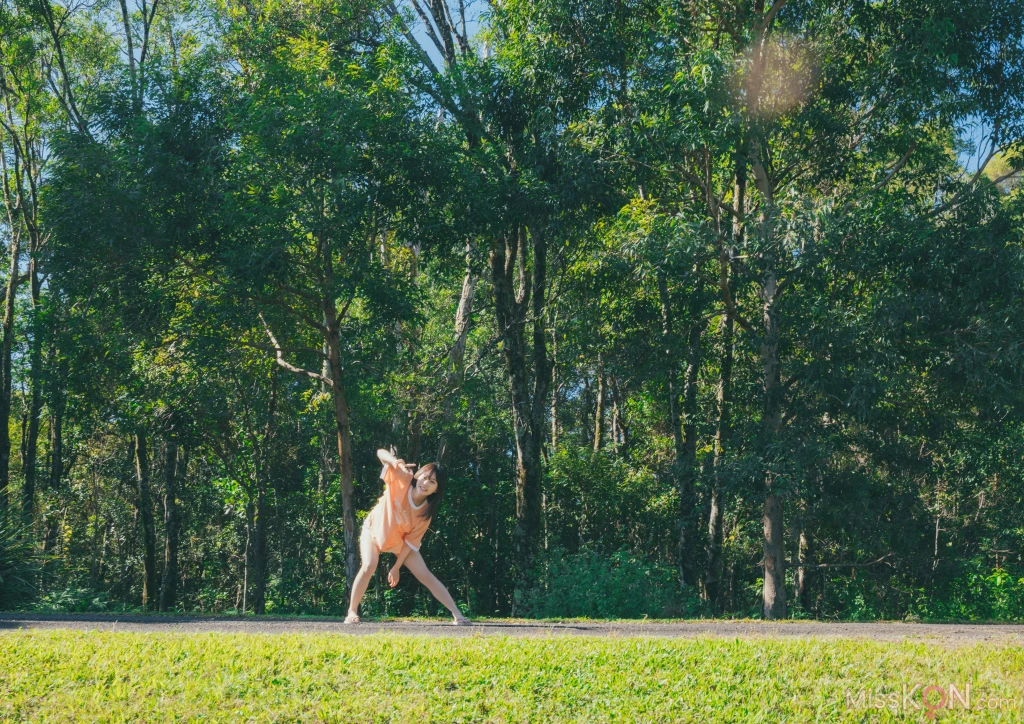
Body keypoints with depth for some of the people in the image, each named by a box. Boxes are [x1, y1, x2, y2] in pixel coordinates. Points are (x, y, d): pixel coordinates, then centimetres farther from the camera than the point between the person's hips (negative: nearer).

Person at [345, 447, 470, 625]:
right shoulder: (403, 479, -30)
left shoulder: (426, 511, -24)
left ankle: (457, 614, -3)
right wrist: (394, 461, -56)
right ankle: (352, 612, -9)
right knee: (369, 566, -26)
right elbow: (381, 453, -34)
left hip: (400, 540, 1)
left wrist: (397, 567, -15)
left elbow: (411, 541, -14)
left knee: (425, 575, -6)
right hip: (374, 529, -1)